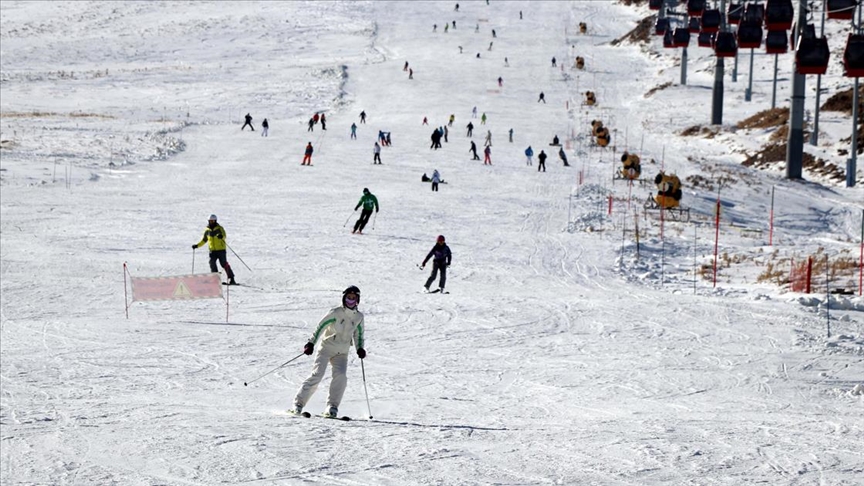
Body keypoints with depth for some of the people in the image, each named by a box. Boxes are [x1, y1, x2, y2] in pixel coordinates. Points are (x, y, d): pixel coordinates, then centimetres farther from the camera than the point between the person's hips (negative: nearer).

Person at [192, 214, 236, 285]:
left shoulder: (219, 228, -2)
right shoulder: (207, 230, 11)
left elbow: (224, 236, -19)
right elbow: (204, 240, 22)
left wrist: (221, 236, -42)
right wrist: (197, 245, 13)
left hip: (221, 249, -4)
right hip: (212, 250, 4)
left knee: (224, 264, -9)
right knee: (212, 263, -11)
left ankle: (231, 279, -5)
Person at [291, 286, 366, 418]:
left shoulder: (359, 317, 5)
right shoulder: (335, 313, -9)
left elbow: (359, 334, 19)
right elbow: (320, 327, -10)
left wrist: (360, 348, 5)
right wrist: (311, 343, -18)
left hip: (342, 353, 3)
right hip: (326, 348, -3)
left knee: (341, 376, -20)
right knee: (317, 375, -16)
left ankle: (332, 407, -15)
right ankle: (298, 404, -11)